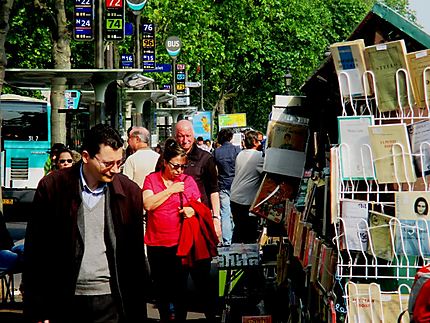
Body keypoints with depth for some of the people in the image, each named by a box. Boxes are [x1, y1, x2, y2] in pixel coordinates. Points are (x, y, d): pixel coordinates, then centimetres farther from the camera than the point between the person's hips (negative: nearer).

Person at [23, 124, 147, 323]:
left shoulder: (130, 192, 2)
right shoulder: (52, 187, -4)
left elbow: (136, 256, 8)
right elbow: (35, 253, -2)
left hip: (111, 301, 1)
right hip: (65, 301, -1)